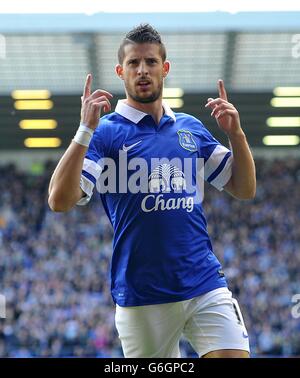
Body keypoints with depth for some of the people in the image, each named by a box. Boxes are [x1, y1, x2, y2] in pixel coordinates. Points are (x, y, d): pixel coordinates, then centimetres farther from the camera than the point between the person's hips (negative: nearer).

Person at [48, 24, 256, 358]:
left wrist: (236, 134, 3)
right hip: (141, 297, -3)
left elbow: (244, 190, 17)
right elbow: (60, 201, -13)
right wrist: (85, 130, -20)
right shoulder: (104, 132, -1)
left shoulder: (191, 128, 13)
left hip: (206, 286, 3)